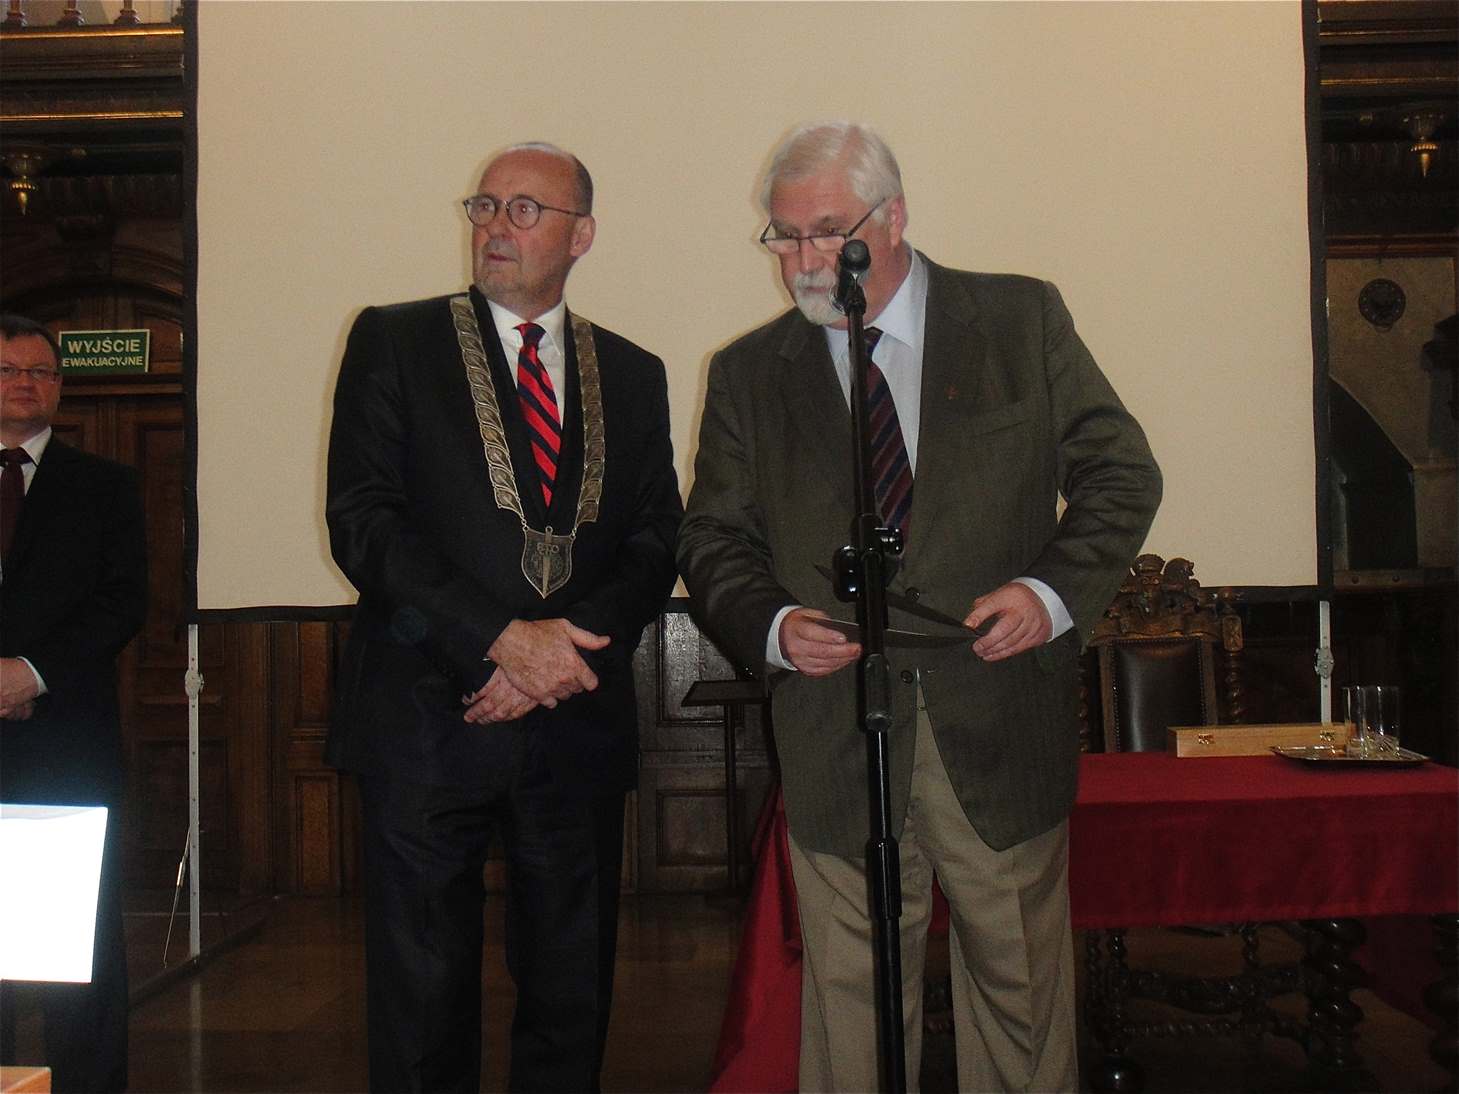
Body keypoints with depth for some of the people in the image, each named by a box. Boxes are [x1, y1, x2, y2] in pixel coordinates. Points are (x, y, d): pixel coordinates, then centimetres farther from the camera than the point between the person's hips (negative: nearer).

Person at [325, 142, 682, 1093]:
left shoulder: (633, 374, 13)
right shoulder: (396, 341, 4)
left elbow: (657, 542, 7)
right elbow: (363, 519, -6)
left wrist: (561, 652, -10)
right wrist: (503, 638, -15)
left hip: (577, 724, 3)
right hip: (427, 720, -2)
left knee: (573, 999, 10)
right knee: (424, 1000, 5)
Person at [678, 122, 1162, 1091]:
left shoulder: (1025, 320, 4)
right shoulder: (748, 374, 8)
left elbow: (1121, 473, 4)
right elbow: (714, 540, 10)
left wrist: (1054, 590, -13)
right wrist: (773, 626, -10)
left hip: (1001, 726, 0)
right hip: (837, 741, 1)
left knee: (1021, 983, 11)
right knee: (850, 994, 7)